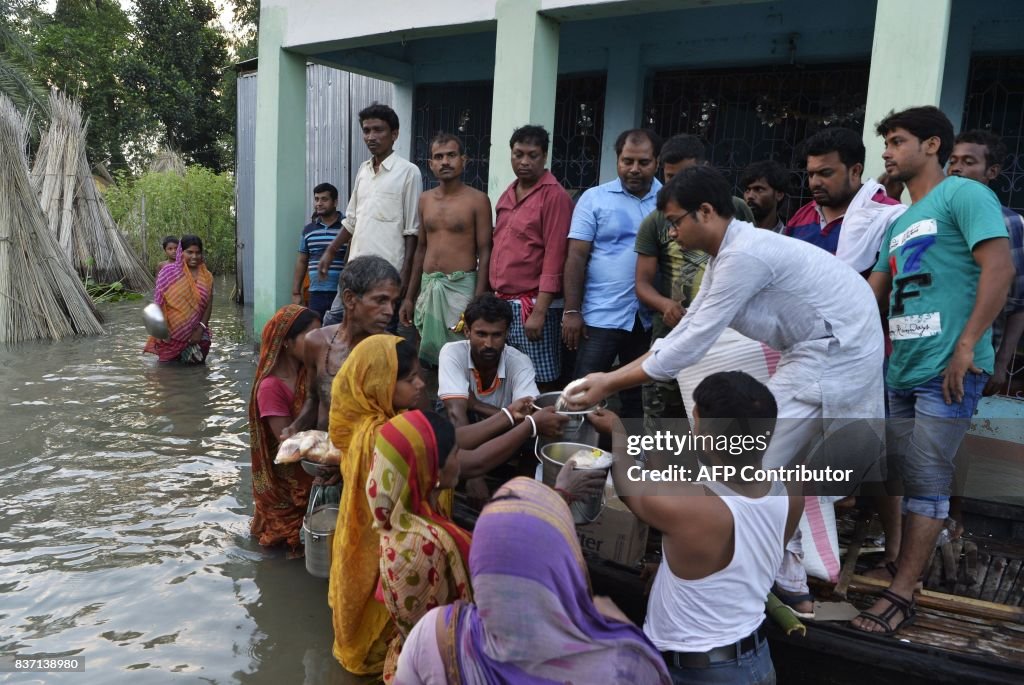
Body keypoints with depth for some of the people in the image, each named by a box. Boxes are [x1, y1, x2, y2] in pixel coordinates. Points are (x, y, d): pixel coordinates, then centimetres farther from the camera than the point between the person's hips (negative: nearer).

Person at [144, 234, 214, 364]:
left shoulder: (207, 277, 1)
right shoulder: (168, 272, -6)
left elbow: (209, 305, 0)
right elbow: (159, 302, -6)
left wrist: (200, 329, -9)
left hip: (196, 331, 2)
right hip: (172, 331, -2)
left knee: (196, 360, -1)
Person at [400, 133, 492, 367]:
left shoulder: (477, 200, -5)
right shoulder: (425, 200, 12)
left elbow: (484, 253, -8)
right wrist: (410, 297, 14)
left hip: (461, 287, -5)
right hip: (427, 287, 5)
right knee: (428, 355, 10)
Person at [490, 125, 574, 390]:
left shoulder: (554, 196, -10)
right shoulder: (507, 195, 15)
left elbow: (554, 258, -16)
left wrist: (539, 312, -20)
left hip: (532, 306, -7)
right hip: (502, 303, 8)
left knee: (540, 383, -1)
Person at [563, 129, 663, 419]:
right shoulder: (594, 198, -1)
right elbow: (576, 257, -3)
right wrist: (571, 311, -8)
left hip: (650, 318, 2)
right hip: (601, 316, -2)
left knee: (639, 398, 15)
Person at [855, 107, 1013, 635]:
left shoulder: (963, 195, -4)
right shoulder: (901, 223, 20)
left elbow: (1000, 268, -16)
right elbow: (873, 294, 22)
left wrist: (965, 347, -20)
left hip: (946, 369, -8)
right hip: (901, 368, 8)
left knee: (927, 481, -3)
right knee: (901, 474, 15)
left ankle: (901, 595, 4)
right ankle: (902, 565, 30)